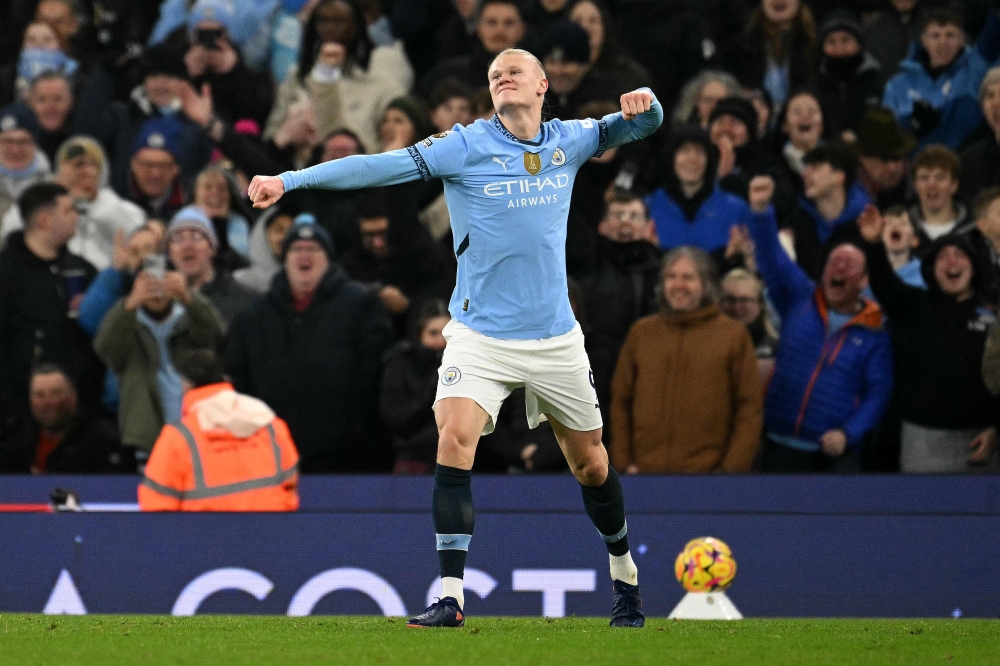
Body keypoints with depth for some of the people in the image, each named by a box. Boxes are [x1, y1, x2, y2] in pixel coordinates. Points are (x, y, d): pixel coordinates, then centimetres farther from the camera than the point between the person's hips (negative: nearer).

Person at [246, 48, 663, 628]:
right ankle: (451, 597, -22)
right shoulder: (466, 147, -7)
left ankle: (625, 575, 36)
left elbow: (642, 125, 16)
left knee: (591, 464, 10)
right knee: (454, 438, -23)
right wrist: (289, 180, -22)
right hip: (480, 335, -3)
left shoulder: (568, 141, 4)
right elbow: (380, 166, -13)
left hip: (555, 338, 3)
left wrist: (644, 102, -10)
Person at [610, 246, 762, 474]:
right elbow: (620, 401, 13)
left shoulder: (734, 335, 5)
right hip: (646, 471, 2)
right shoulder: (641, 332, 13)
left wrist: (733, 468, -8)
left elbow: (749, 409, 1)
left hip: (708, 472, -2)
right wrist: (623, 462, 3)